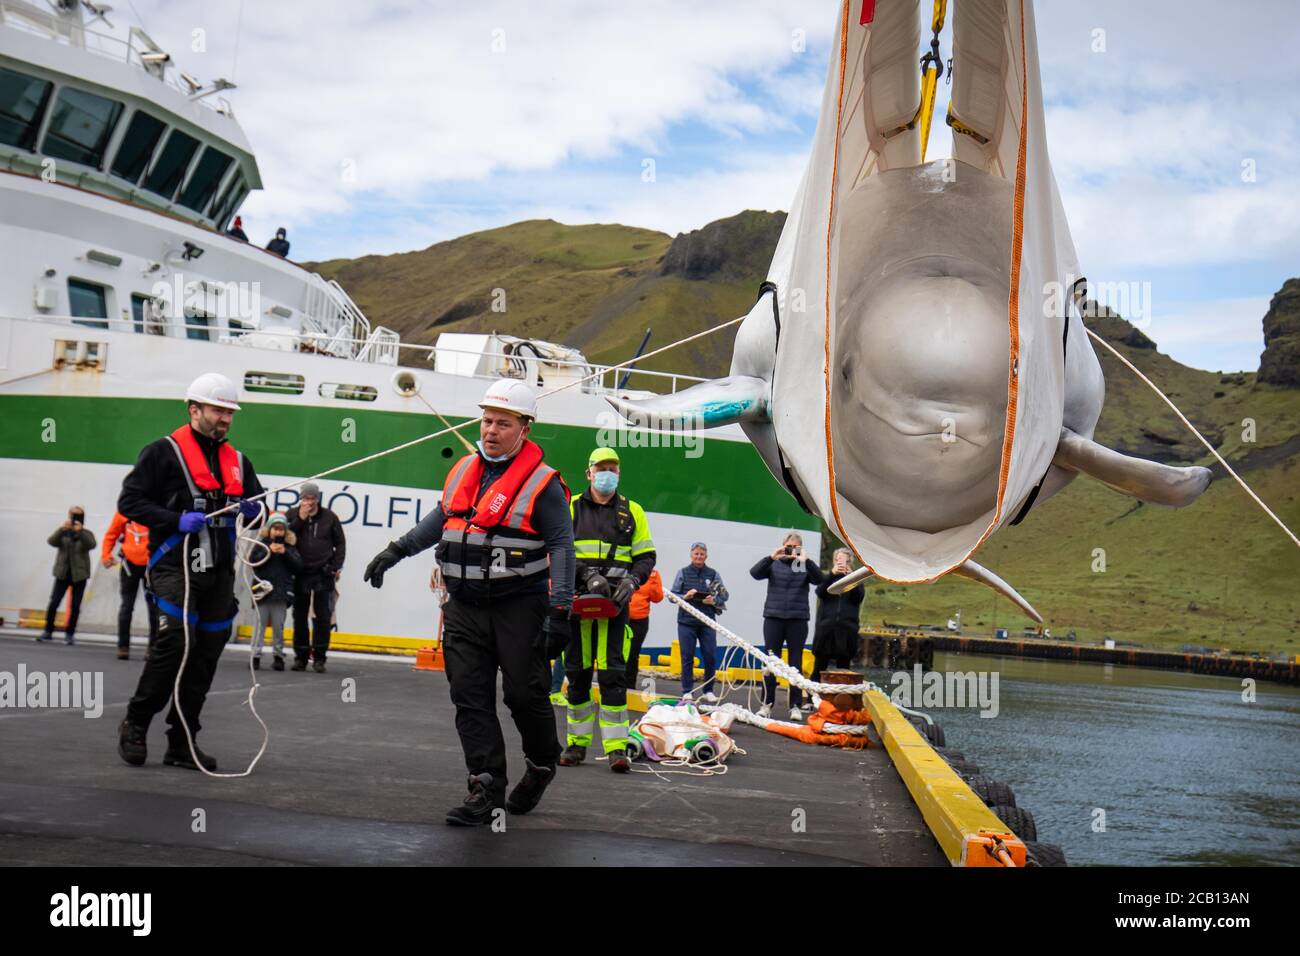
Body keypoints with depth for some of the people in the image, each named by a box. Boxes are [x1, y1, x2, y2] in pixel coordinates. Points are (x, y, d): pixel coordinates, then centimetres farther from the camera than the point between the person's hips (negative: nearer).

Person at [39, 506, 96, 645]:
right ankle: (48, 631, 5)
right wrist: (62, 529, -28)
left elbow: (91, 545, -17)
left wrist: (80, 532, -31)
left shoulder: (86, 533, 3)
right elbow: (52, 541, -12)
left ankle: (69, 634, 10)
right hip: (62, 573, 1)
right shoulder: (63, 532, 6)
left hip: (79, 575, -1)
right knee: (53, 603, -6)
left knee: (75, 606, 1)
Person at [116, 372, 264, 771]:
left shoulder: (238, 461, 17)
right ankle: (135, 725, 0)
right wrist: (177, 520, -17)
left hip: (219, 572, 6)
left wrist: (255, 511, 1)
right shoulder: (164, 451, -1)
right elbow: (129, 501, -5)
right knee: (176, 640, -19)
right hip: (175, 566, -6)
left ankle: (181, 743, 13)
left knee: (206, 655, 4)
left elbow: (257, 508, 26)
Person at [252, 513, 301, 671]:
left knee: (278, 625, 5)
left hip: (281, 592, 1)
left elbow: (298, 566, -1)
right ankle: (256, 655, 0)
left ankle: (278, 656, 11)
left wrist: (285, 553, -12)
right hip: (263, 590, -1)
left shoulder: (289, 547, 9)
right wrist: (269, 551, -17)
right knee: (260, 624, -1)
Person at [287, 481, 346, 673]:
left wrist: (336, 566, 1)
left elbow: (340, 543, 8)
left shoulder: (329, 517, 1)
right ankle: (301, 656, 15)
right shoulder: (293, 515, 2)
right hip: (300, 574, 1)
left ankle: (319, 658, 3)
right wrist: (300, 519, -14)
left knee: (322, 618, -2)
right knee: (300, 617, 7)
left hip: (323, 575, -1)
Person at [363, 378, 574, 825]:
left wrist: (559, 611, -18)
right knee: (470, 697, 0)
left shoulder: (542, 483, -9)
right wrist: (396, 550, 23)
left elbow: (561, 547, -11)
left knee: (524, 694, 0)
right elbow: (440, 519, 26)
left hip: (519, 607, -6)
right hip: (464, 607, 6)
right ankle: (486, 789, 4)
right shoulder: (464, 470, 10)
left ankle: (542, 764, 27)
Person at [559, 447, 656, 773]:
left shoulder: (632, 511, 13)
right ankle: (578, 742, 17)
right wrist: (588, 575, -16)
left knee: (613, 673, -8)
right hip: (576, 599, 1)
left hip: (615, 602, -1)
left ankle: (617, 747, -10)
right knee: (577, 673, 6)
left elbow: (646, 557, 13)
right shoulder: (571, 508, 9)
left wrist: (631, 580, -7)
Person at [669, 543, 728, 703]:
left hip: (707, 622, 1)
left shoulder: (713, 574, 7)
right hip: (686, 622, -1)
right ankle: (687, 692, 8)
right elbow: (673, 595, 5)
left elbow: (724, 595, 6)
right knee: (687, 657, 1)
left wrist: (714, 601, -13)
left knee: (710, 657, 0)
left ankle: (708, 691, 13)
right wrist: (685, 597, -13)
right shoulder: (683, 573, 6)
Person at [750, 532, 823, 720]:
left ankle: (795, 706, 8)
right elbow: (755, 573, -8)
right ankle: (767, 703, 10)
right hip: (774, 617, 1)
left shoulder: (805, 566, 4)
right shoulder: (774, 564, 6)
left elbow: (819, 579, -12)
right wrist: (771, 557, -23)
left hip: (798, 620, 0)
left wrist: (806, 560, -26)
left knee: (795, 663, 4)